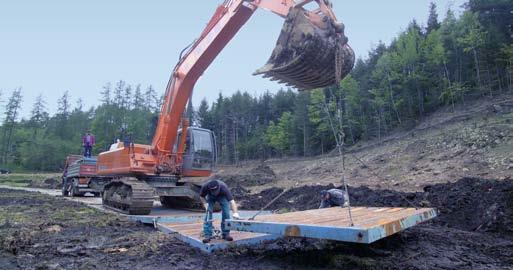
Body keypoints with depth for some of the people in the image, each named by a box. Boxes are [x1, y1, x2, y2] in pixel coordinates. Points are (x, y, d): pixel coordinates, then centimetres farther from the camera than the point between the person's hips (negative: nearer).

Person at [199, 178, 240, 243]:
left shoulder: (223, 188, -44)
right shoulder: (205, 187, -37)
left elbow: (231, 201, -49)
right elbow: (202, 196, -14)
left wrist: (235, 213, -61)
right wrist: (206, 204, -28)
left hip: (222, 196, -1)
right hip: (210, 197, 1)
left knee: (226, 213, -13)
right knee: (208, 214, -13)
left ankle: (226, 234, 1)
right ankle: (207, 235, -6)